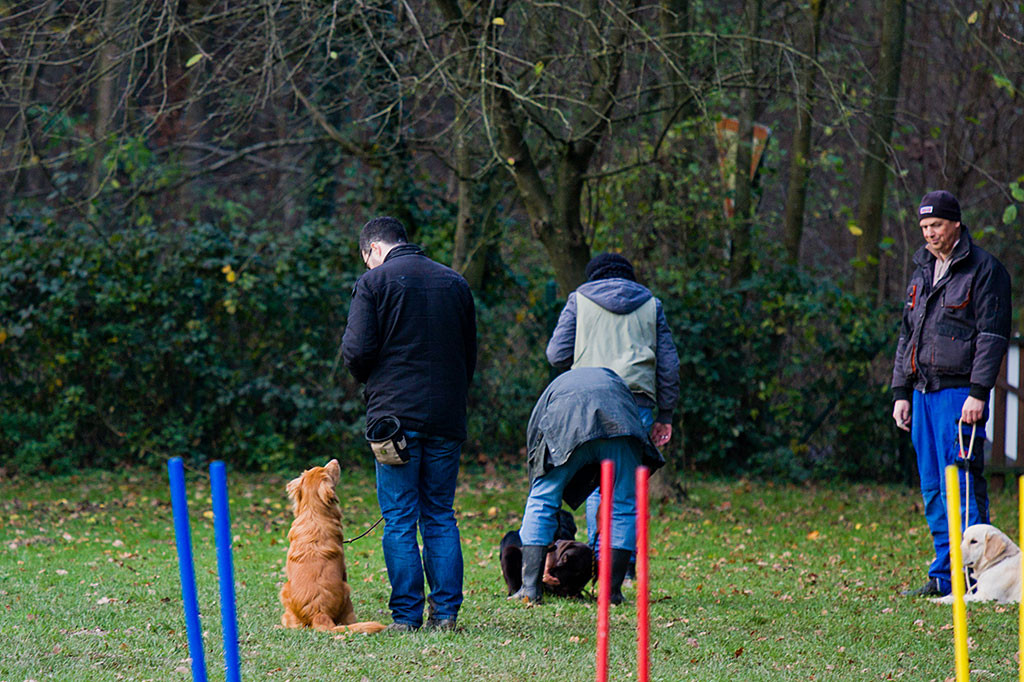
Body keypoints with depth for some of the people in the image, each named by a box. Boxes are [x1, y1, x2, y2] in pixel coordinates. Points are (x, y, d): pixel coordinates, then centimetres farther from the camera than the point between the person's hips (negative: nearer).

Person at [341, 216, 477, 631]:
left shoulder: (374, 282, -3)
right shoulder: (455, 283, 13)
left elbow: (356, 351, -9)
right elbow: (470, 354, 15)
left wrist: (366, 379, 11)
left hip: (395, 413, -4)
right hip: (447, 417, 4)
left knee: (400, 520, -1)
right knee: (440, 516, 10)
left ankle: (406, 615, -4)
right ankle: (446, 610, 4)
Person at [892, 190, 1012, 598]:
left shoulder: (983, 270, -5)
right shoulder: (922, 271, 18)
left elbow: (992, 335, -10)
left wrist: (978, 393, -17)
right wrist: (901, 392, 16)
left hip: (960, 392, -7)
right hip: (923, 392, 8)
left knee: (961, 484, -11)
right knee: (933, 488, 8)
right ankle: (944, 578, 12)